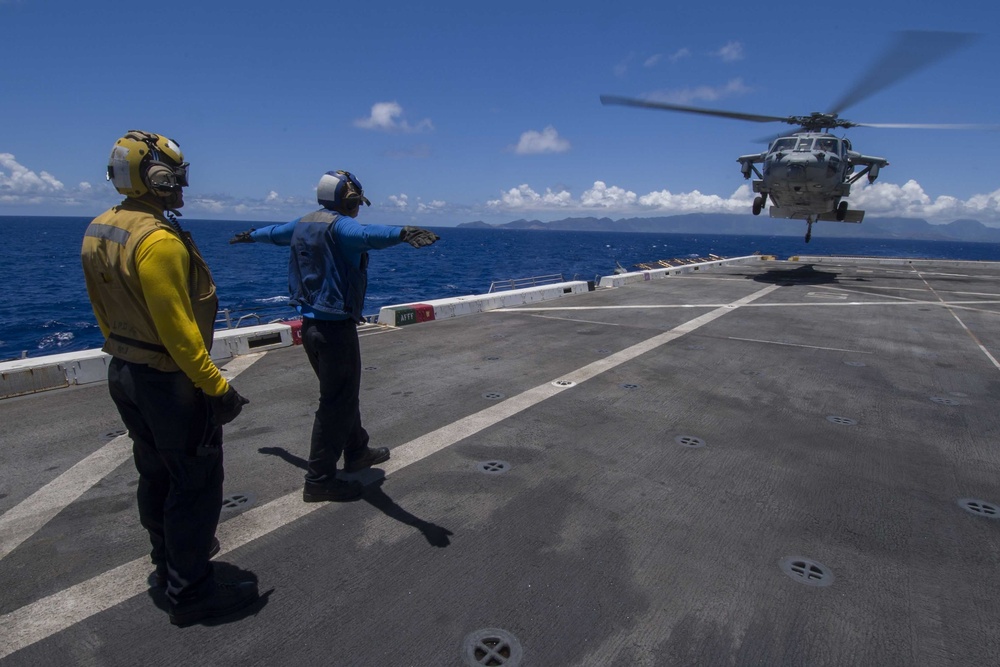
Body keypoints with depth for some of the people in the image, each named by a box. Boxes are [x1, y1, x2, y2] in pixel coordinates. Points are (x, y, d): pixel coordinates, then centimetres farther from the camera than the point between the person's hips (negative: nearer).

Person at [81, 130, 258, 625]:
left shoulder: (98, 231, 6)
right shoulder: (158, 239, -24)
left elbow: (105, 313, 13)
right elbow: (177, 328, -26)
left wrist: (126, 356, 23)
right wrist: (216, 386, -21)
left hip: (124, 375, 10)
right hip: (169, 381, -10)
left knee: (156, 474, 23)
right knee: (197, 484, 4)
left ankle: (168, 561, 42)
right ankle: (189, 592, 17)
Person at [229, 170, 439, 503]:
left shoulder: (302, 223, 12)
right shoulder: (339, 226, -16)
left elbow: (273, 231, 34)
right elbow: (368, 234, -40)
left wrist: (250, 235, 55)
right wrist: (403, 233, -58)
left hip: (310, 322, 10)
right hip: (334, 326, -10)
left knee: (342, 392, 22)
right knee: (337, 402, -1)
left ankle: (357, 451, 39)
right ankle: (319, 480, 8)